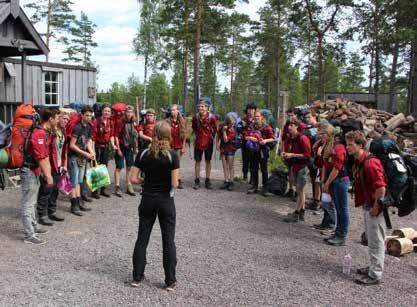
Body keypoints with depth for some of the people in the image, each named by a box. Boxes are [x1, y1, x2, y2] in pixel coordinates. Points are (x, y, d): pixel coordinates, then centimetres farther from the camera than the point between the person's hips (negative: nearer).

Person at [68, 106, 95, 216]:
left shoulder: (89, 127, 7)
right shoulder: (78, 127, -17)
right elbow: (72, 145, -18)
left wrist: (91, 152, -6)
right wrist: (85, 154, -16)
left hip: (82, 157, 8)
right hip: (74, 157, -8)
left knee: (79, 181, 14)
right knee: (74, 182, -3)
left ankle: (79, 203, 21)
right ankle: (74, 206, 3)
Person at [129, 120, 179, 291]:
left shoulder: (143, 154, -5)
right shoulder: (172, 155, -13)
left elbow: (133, 178, -5)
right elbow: (174, 183, -16)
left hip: (147, 200, 3)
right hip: (166, 201, -2)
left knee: (142, 238, 14)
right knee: (168, 241, 7)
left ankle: (137, 277, 22)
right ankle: (170, 281, 13)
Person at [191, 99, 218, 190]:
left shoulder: (212, 117, -13)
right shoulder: (195, 117, -7)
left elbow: (215, 129, 3)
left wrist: (211, 137, 9)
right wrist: (198, 135, 10)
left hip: (209, 143, -1)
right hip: (198, 143, 1)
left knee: (208, 161, 9)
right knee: (197, 161, 4)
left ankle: (207, 181, 17)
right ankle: (197, 181, 11)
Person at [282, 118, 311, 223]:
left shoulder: (302, 138, -16)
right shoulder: (290, 139, 8)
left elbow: (307, 154, -19)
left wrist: (292, 155, -21)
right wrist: (285, 154, 2)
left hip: (302, 167, -8)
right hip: (294, 167, 8)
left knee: (299, 190, -4)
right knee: (300, 190, 14)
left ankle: (296, 214, 1)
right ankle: (302, 213, 22)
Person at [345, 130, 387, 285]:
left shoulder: (370, 163, -24)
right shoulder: (358, 162, 7)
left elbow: (381, 188, -26)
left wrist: (376, 207, -18)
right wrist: (365, 205, 16)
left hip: (375, 208, -10)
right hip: (367, 206, 10)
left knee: (376, 242, 1)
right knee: (371, 240, 21)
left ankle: (375, 275, 11)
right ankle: (374, 267, 35)